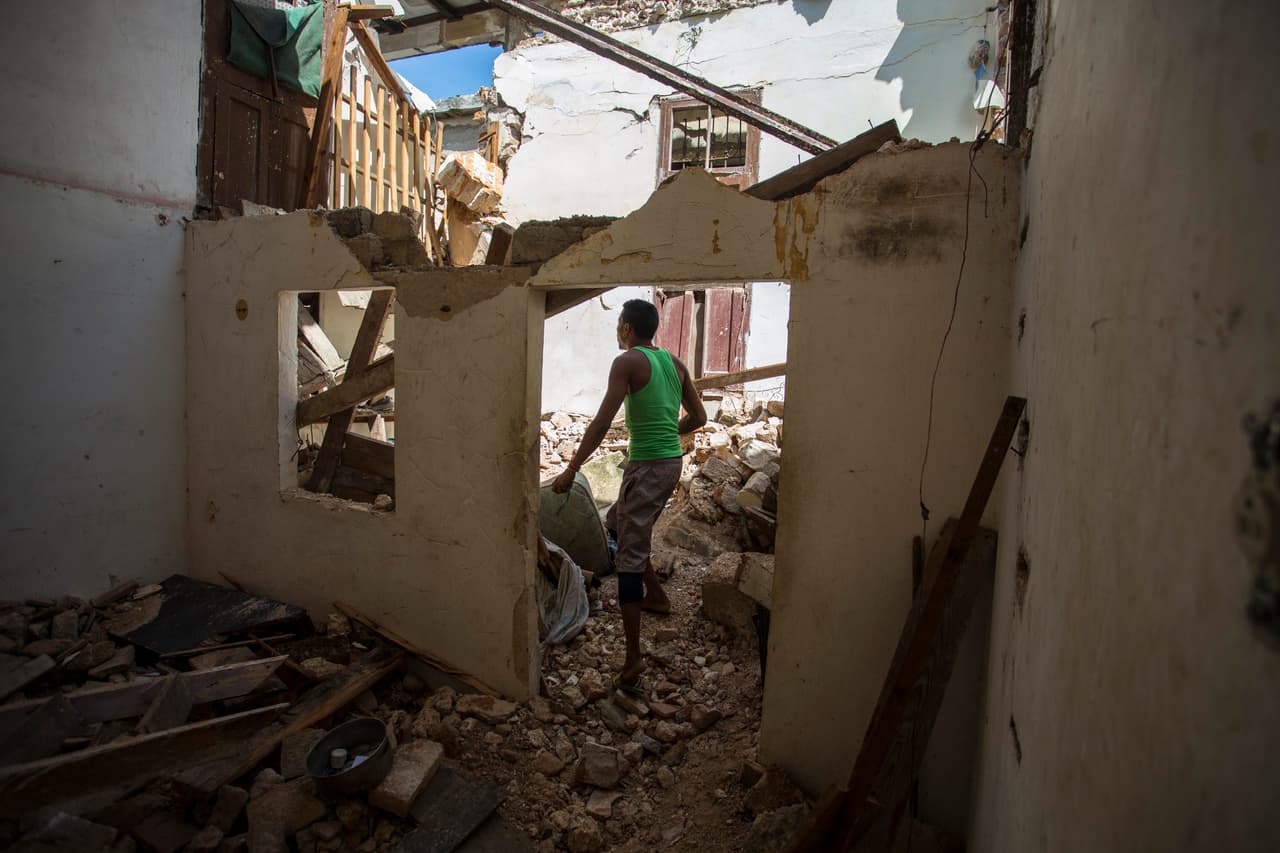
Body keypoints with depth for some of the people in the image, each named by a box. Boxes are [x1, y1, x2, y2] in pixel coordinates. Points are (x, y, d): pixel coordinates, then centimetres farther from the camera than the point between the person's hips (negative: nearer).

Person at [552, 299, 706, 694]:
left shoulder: (628, 361, -8)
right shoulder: (675, 362, 12)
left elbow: (602, 422, -15)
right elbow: (698, 417, 15)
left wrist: (571, 469, -11)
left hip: (646, 465, -8)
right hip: (673, 462, 8)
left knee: (630, 557, -6)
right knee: (621, 520, 28)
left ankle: (633, 658, -7)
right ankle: (656, 596, 37)